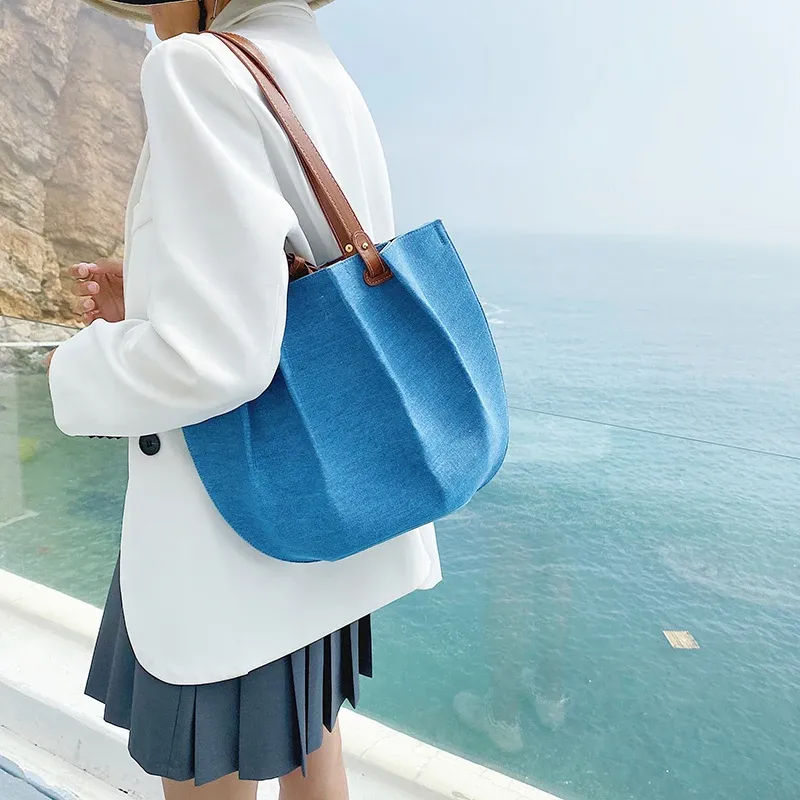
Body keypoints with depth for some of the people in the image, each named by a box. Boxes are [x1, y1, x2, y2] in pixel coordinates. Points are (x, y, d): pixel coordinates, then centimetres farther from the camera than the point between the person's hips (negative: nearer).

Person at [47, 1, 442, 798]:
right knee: (302, 731, 27)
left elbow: (210, 356, -27)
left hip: (228, 521, -9)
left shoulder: (201, 73, -19)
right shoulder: (338, 96, 10)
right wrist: (151, 302, 9)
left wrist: (81, 369, -7)